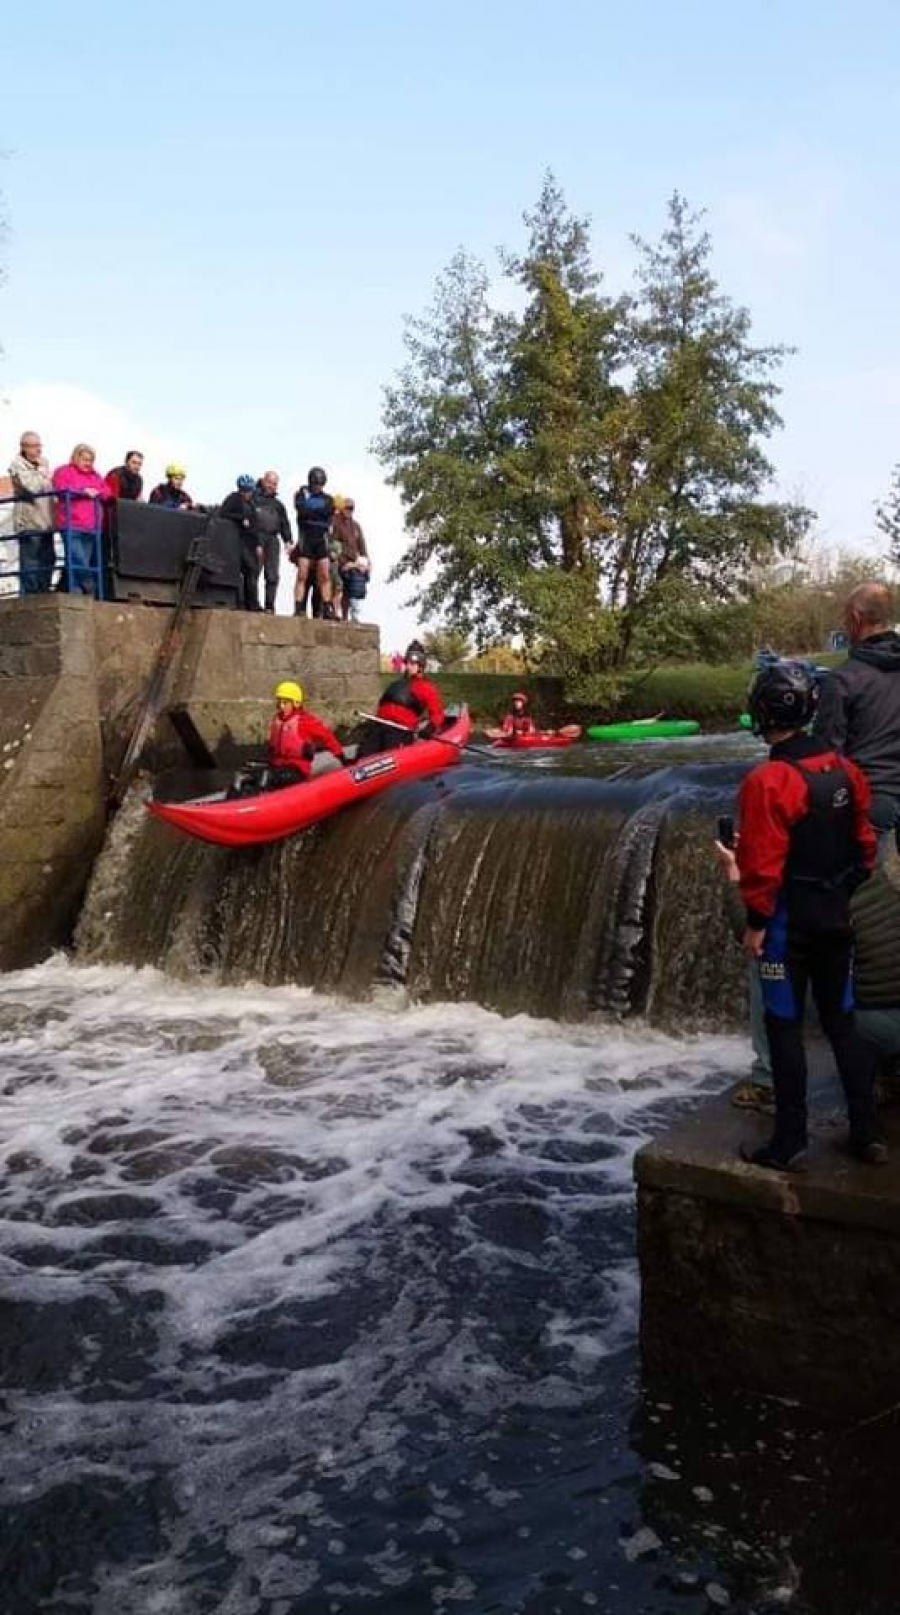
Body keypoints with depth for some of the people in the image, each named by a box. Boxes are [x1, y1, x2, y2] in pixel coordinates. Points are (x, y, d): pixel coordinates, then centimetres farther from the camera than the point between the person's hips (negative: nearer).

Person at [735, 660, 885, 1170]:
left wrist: (755, 922, -9)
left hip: (789, 922, -6)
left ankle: (790, 1143, 10)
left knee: (785, 1027, 4)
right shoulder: (845, 769, 1)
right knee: (842, 1020, 15)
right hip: (838, 917, 6)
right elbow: (865, 841, 9)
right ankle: (867, 1134, 22)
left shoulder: (767, 781, -20)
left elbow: (762, 863, -18)